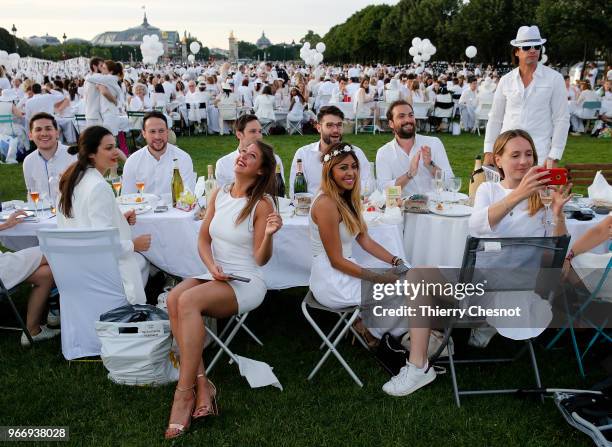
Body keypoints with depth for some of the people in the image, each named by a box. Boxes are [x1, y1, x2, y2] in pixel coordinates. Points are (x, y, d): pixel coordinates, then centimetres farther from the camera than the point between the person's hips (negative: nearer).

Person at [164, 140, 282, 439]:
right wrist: (212, 266, -7)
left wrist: (268, 234, -28)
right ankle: (201, 383, -18)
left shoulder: (262, 204, -9)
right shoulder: (219, 194, 8)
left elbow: (260, 259, -9)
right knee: (174, 299, -25)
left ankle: (185, 393, -21)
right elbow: (203, 239, 12)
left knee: (189, 301, -31)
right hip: (216, 277, 6)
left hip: (247, 283, -5)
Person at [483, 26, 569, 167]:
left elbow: (562, 119, 1)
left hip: (539, 155, -2)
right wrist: (489, 151, 5)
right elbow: (495, 118, 13)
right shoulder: (505, 80, 9)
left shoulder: (554, 78, 3)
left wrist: (554, 157, -6)